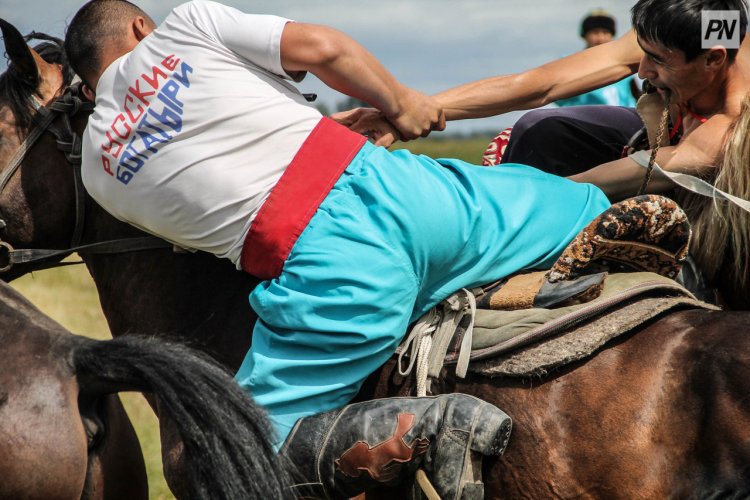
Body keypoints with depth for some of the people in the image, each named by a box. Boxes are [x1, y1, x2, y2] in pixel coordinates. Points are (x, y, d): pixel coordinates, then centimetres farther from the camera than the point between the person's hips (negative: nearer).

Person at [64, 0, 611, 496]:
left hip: (327, 266, -2)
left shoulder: (98, 168, 15)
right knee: (590, 210, 22)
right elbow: (319, 47, 3)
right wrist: (400, 104, 20)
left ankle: (420, 428, -15)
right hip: (392, 185, 2)